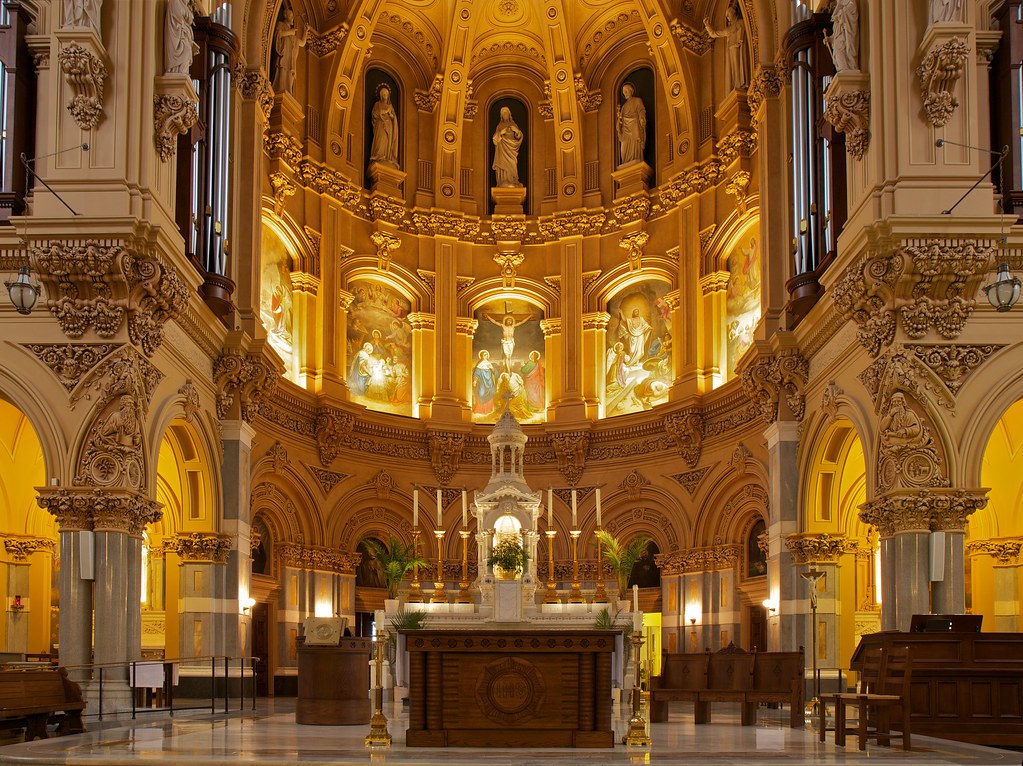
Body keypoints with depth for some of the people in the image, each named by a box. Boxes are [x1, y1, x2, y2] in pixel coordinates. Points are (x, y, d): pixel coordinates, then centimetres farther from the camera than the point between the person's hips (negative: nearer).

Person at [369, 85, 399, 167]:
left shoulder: (390, 105, 22)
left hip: (389, 127, 5)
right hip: (380, 126, -5)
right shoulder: (377, 104, 11)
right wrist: (385, 111, -4)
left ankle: (388, 159, -13)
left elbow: (394, 117, 17)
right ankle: (379, 158, -29)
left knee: (388, 142, -7)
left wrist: (390, 113, -4)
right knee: (381, 141, -21)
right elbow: (374, 114, -4)